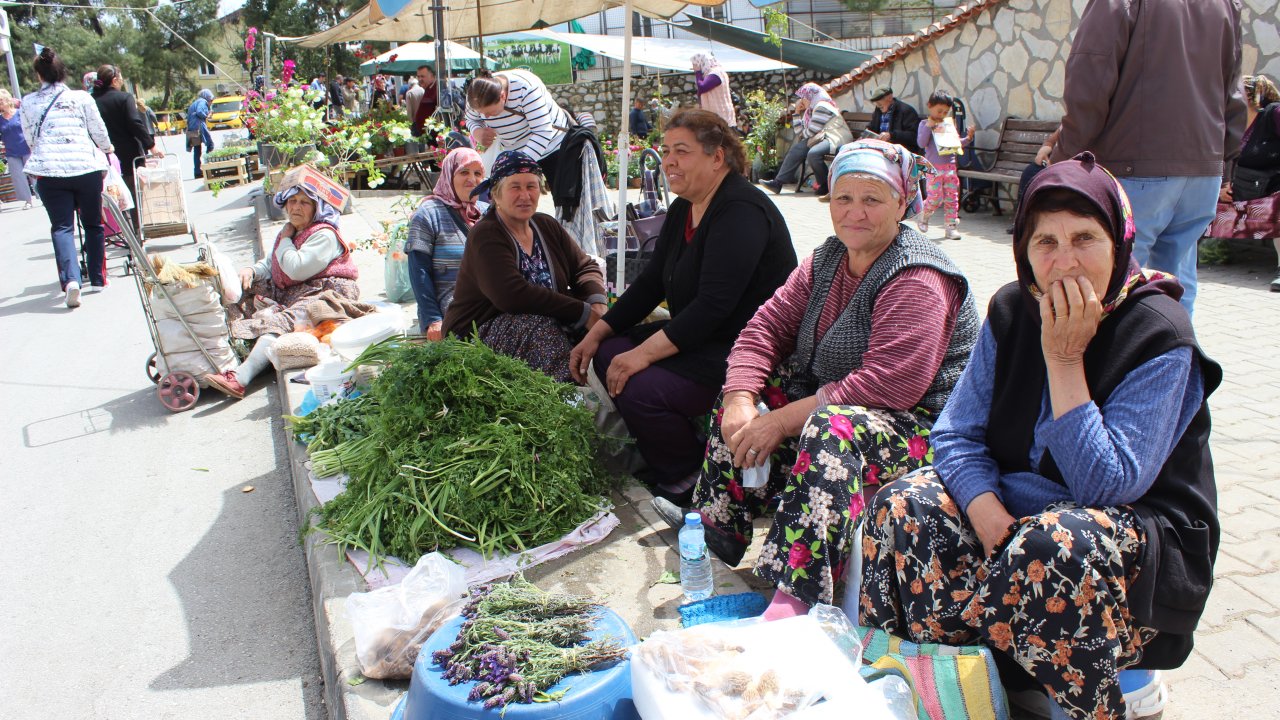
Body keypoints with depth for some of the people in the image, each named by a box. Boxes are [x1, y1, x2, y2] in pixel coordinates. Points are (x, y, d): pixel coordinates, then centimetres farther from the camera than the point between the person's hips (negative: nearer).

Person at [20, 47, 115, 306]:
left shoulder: (28, 103, 6)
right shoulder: (81, 98, 1)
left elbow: (30, 140, 17)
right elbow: (99, 132, 9)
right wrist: (107, 149, 32)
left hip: (48, 171, 0)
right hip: (86, 167, 0)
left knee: (62, 227, 1)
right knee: (93, 224, 14)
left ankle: (70, 280, -19)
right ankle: (97, 279, 18)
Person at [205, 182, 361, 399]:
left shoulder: (324, 235, -12)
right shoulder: (290, 231, 19)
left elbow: (296, 269, -23)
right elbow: (270, 263, 26)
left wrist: (285, 240, -6)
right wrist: (251, 270, 2)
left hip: (326, 293, -11)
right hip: (288, 293, 11)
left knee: (281, 322, -34)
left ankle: (240, 379, -49)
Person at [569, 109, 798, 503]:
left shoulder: (741, 211, -20)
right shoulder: (683, 209, 10)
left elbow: (714, 305, -27)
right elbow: (651, 282, 14)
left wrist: (644, 353, -27)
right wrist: (596, 334, 5)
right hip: (700, 337, 10)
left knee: (641, 389, -26)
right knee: (608, 353, -2)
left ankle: (688, 478, 2)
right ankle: (664, 461, 11)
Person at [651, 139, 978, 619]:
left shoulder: (917, 282, -21)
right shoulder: (827, 260, 6)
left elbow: (888, 385, -30)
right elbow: (769, 325, 0)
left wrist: (781, 420, -27)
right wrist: (740, 402, -18)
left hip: (917, 426, -9)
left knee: (832, 428, -38)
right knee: (742, 392, 4)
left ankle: (794, 597, -43)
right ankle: (715, 526, 10)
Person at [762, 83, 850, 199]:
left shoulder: (822, 107, -9)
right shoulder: (812, 109, 22)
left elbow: (811, 132, -14)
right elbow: (800, 132, 22)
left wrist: (803, 135, 8)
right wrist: (797, 112, 17)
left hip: (836, 139, -10)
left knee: (813, 153, -34)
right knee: (797, 149, -3)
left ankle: (825, 187, -17)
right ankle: (778, 182, -9)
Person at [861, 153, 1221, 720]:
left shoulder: (1159, 337, -16)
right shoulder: (1012, 311, -1)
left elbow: (1106, 487, -23)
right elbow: (957, 434, -3)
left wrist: (1064, 359, -26)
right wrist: (991, 518, -22)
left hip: (1142, 533, -4)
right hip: (1014, 503, 5)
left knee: (1053, 543, -38)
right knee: (902, 507, -20)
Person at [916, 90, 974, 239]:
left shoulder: (949, 124, 13)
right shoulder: (925, 124, 1)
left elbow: (957, 143, 20)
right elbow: (921, 143, -12)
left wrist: (968, 138, 3)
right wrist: (929, 126, -15)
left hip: (950, 166, 5)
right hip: (934, 168, -5)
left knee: (952, 197, 3)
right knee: (936, 197, -9)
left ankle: (951, 227, 9)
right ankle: (923, 217, 19)